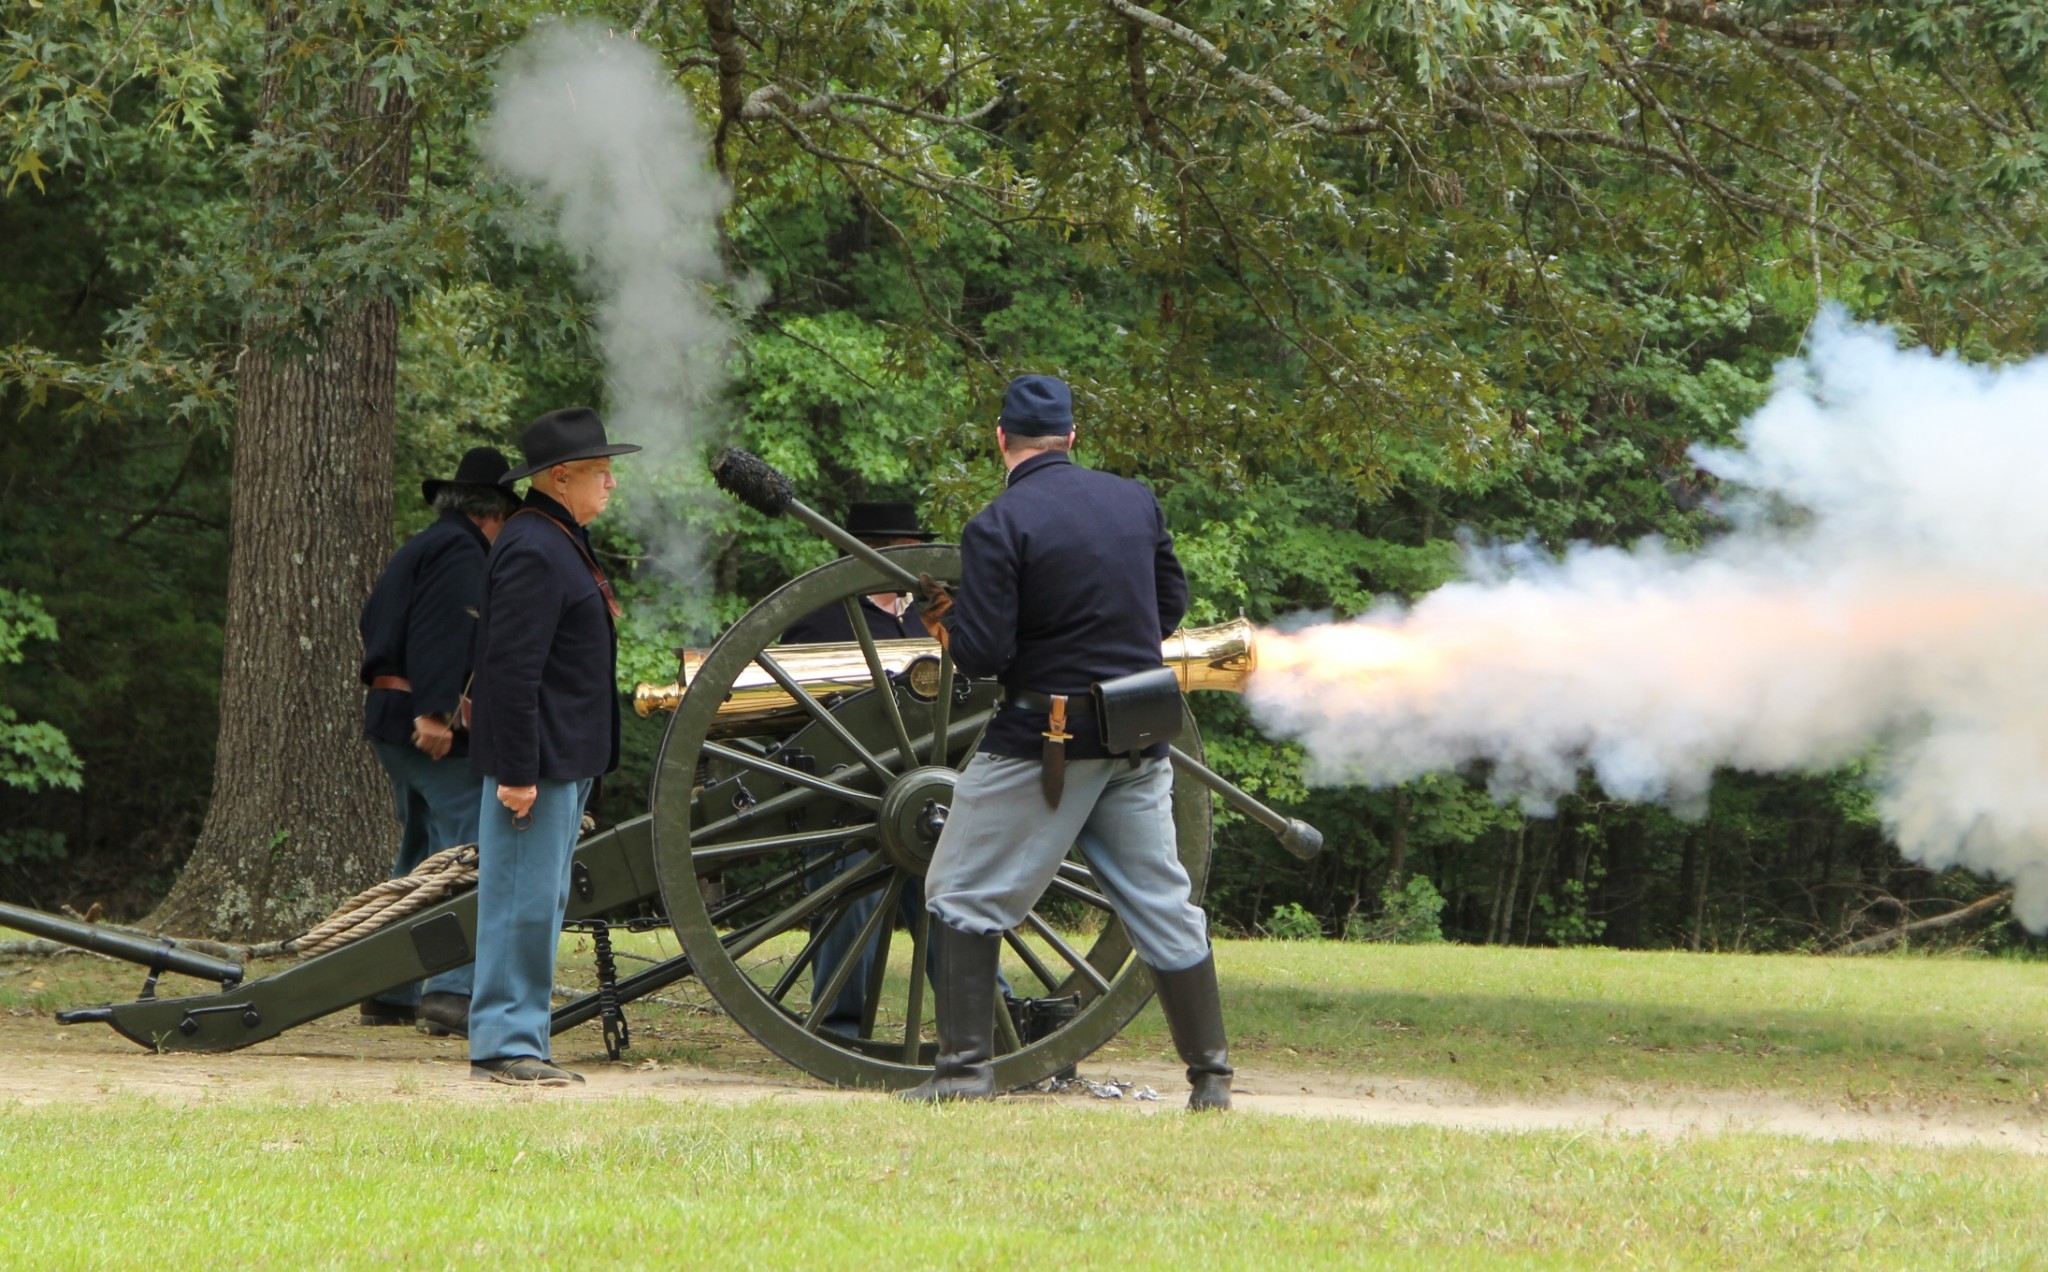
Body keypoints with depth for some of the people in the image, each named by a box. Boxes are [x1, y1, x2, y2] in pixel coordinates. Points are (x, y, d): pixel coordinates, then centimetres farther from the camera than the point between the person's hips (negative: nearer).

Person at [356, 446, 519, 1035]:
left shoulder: (422, 547, 22)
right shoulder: (461, 552, -9)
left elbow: (373, 623, 27)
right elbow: (444, 634, -21)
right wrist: (435, 712, -28)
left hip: (389, 717, 10)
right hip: (437, 729, -10)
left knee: (420, 854, 17)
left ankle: (390, 992, 19)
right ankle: (454, 990, -23)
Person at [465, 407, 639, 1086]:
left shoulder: (561, 541, 17)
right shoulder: (532, 551, -17)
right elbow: (512, 670, -21)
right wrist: (516, 772, -23)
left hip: (566, 757, 11)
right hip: (537, 761, -11)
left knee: (543, 900, 12)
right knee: (525, 898, -7)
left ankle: (521, 1038, 17)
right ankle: (505, 1041, -4)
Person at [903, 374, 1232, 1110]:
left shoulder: (998, 528, -13)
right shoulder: (1137, 503, 5)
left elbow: (982, 655, -17)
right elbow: (1171, 606, 16)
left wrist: (943, 624, 3)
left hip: (1042, 744, -5)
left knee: (964, 895, 5)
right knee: (1162, 903, 12)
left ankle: (966, 1068, -2)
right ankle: (1210, 1076, 12)